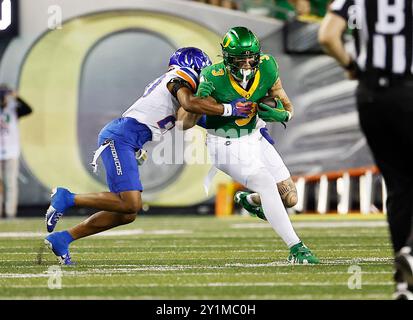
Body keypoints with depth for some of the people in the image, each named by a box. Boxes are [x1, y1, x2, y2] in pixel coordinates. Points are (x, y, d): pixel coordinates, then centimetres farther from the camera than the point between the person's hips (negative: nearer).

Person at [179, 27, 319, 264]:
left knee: (290, 198, 6)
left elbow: (288, 109, -2)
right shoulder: (214, 78, -27)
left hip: (255, 137, 6)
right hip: (227, 145, -6)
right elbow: (184, 123, -22)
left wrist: (279, 115, -25)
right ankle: (296, 249, -22)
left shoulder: (267, 69, -15)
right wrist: (199, 100, -38)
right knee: (267, 184, -26)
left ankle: (249, 200, 39)